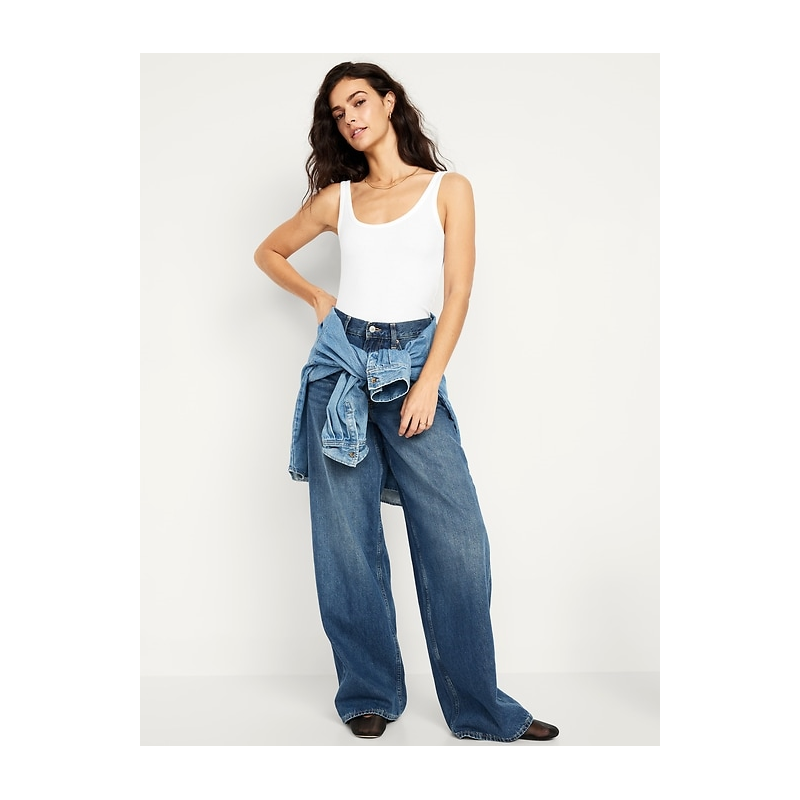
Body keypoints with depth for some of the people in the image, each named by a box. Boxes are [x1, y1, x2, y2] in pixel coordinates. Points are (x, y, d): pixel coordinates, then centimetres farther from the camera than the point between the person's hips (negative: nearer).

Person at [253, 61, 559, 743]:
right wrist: (318, 298, 10)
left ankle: (480, 708, 6)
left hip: (413, 365, -2)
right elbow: (269, 252, 25)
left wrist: (428, 383, -10)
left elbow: (457, 293, -2)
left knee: (456, 536, -8)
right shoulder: (337, 198, 11)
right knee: (346, 537, 2)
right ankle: (369, 695, 16)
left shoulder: (449, 189, 6)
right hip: (342, 363, 2)